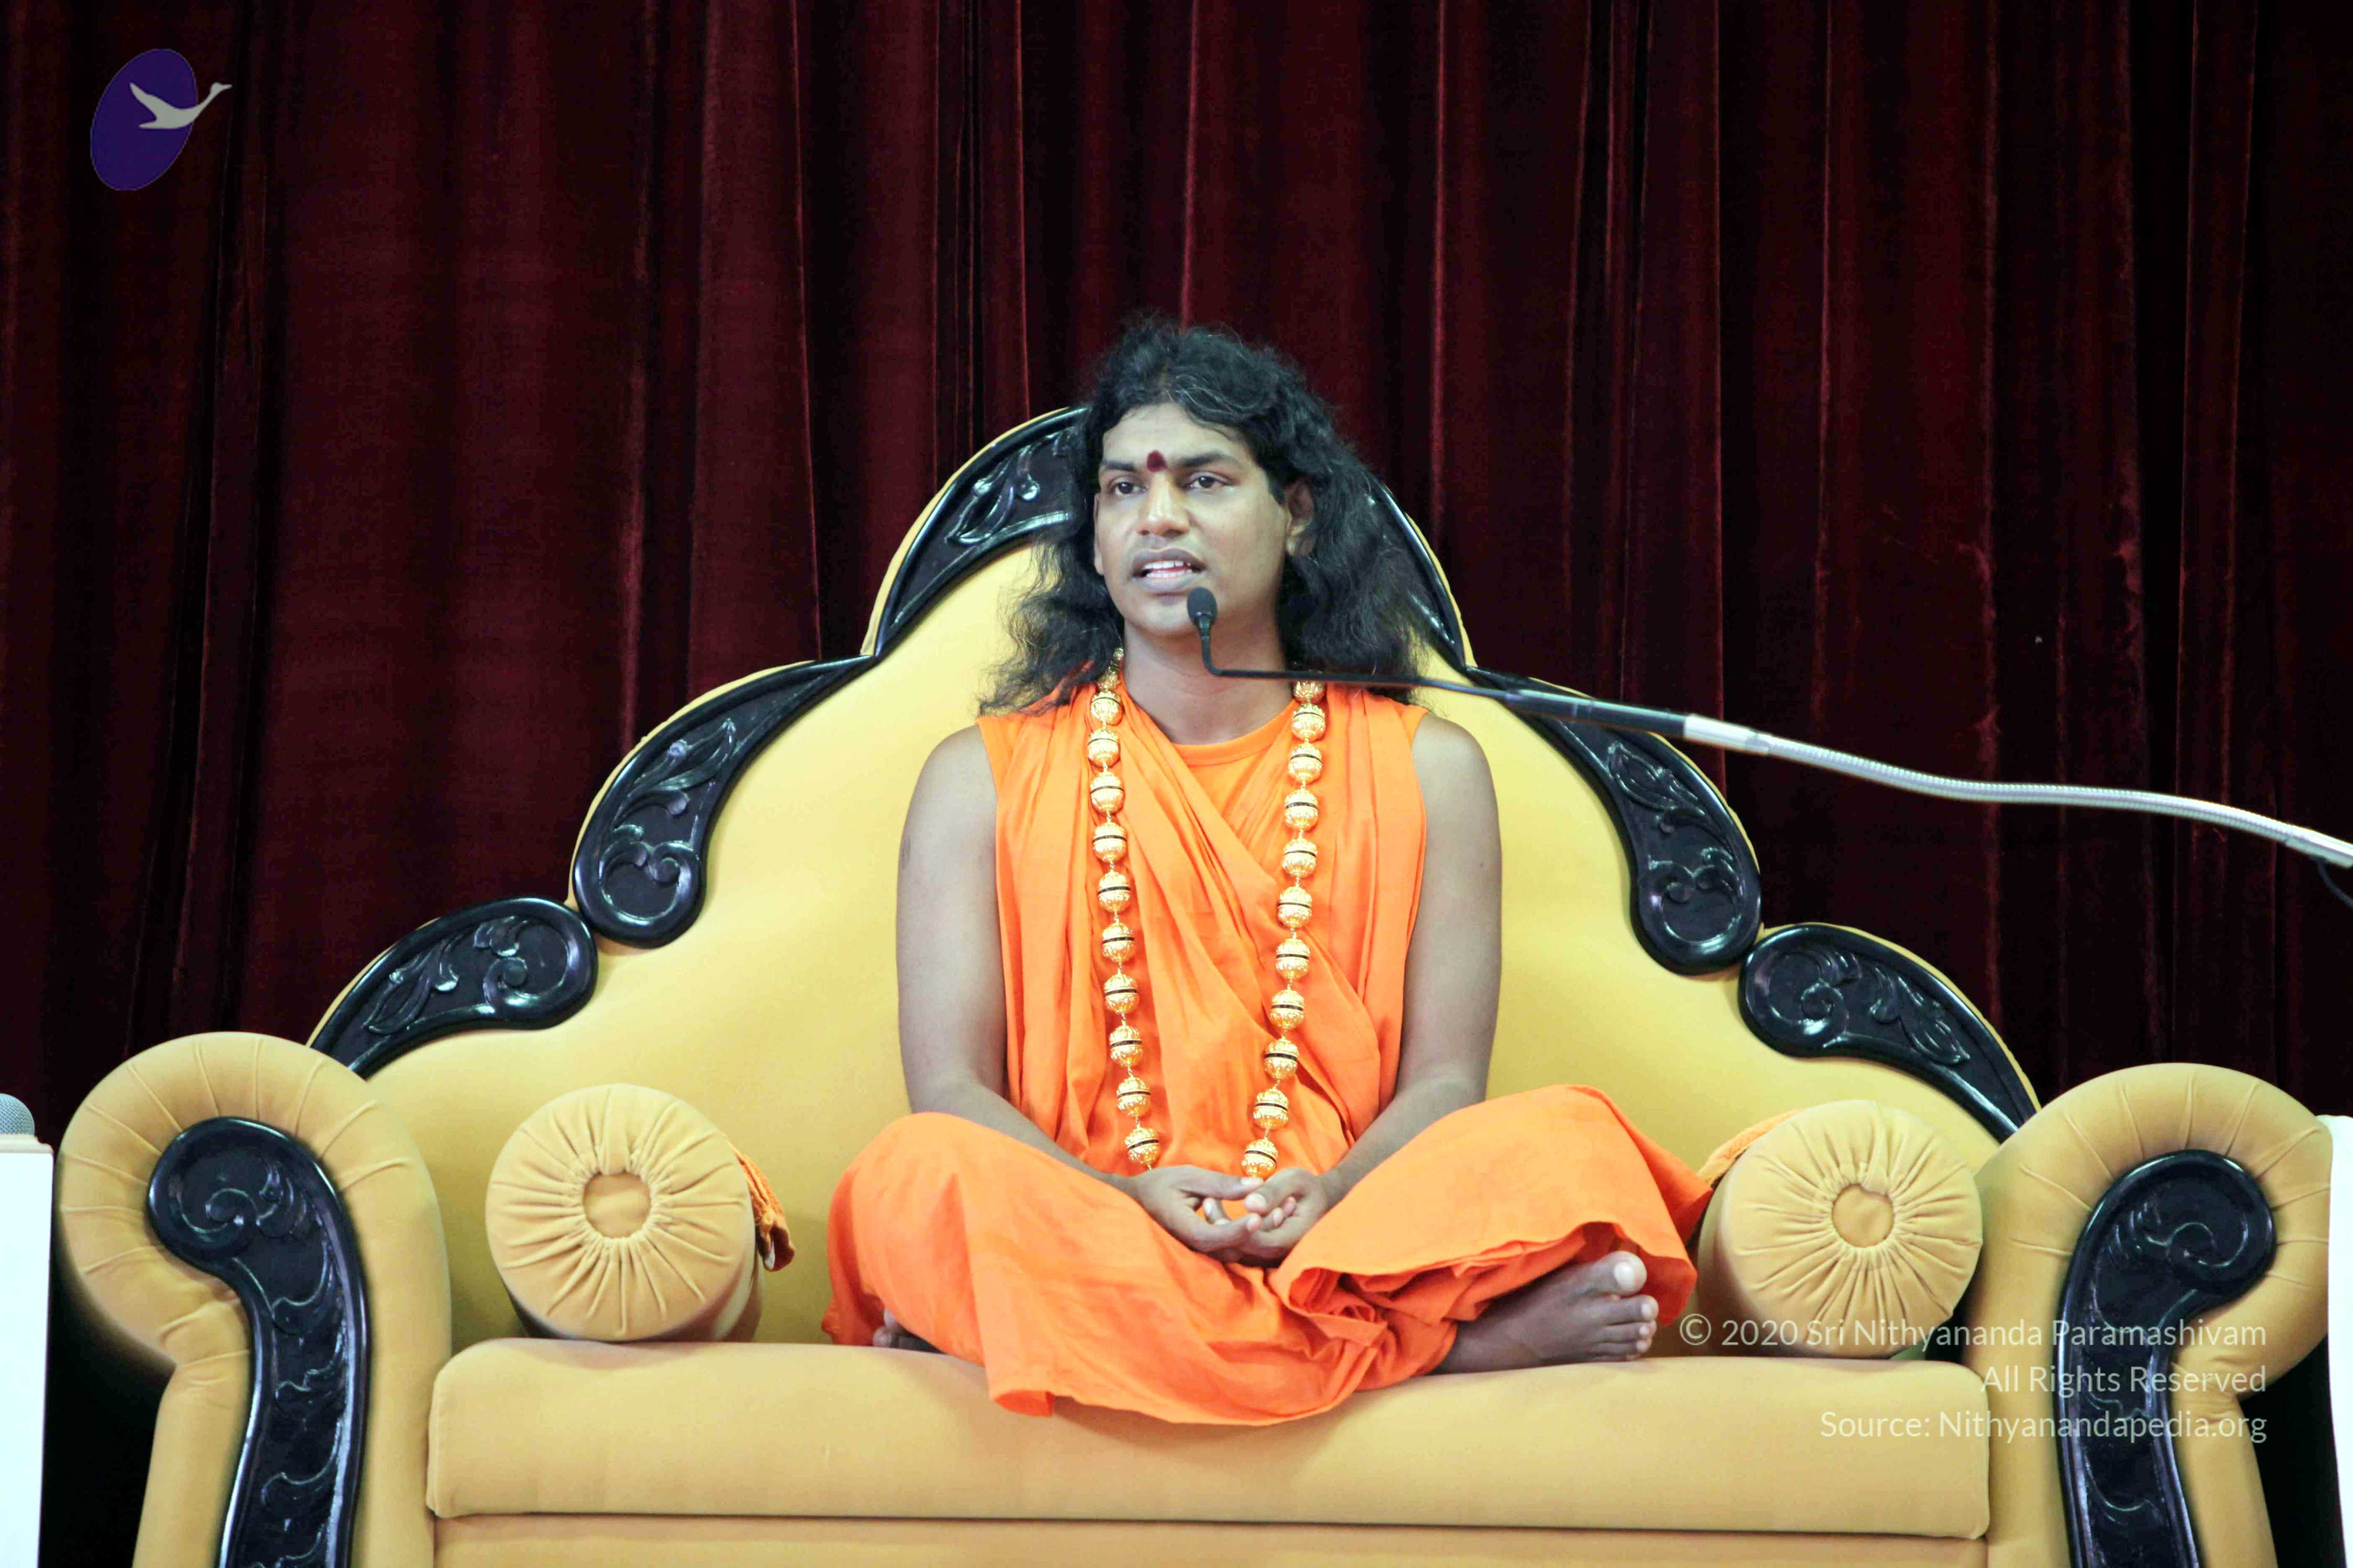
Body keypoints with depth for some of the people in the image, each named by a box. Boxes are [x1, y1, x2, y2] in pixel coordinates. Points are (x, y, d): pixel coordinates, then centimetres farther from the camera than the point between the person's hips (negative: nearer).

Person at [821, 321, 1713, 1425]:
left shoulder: (1425, 768, 16)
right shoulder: (984, 777, 14)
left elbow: (1446, 1077, 7)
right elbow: (950, 1087, 3)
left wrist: (1333, 1195, -17)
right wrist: (1124, 1201, -17)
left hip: (1339, 1236, 1)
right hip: (1079, 1238, 0)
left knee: (1572, 1139, -27)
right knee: (920, 1174, -35)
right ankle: (1448, 1342, -36)